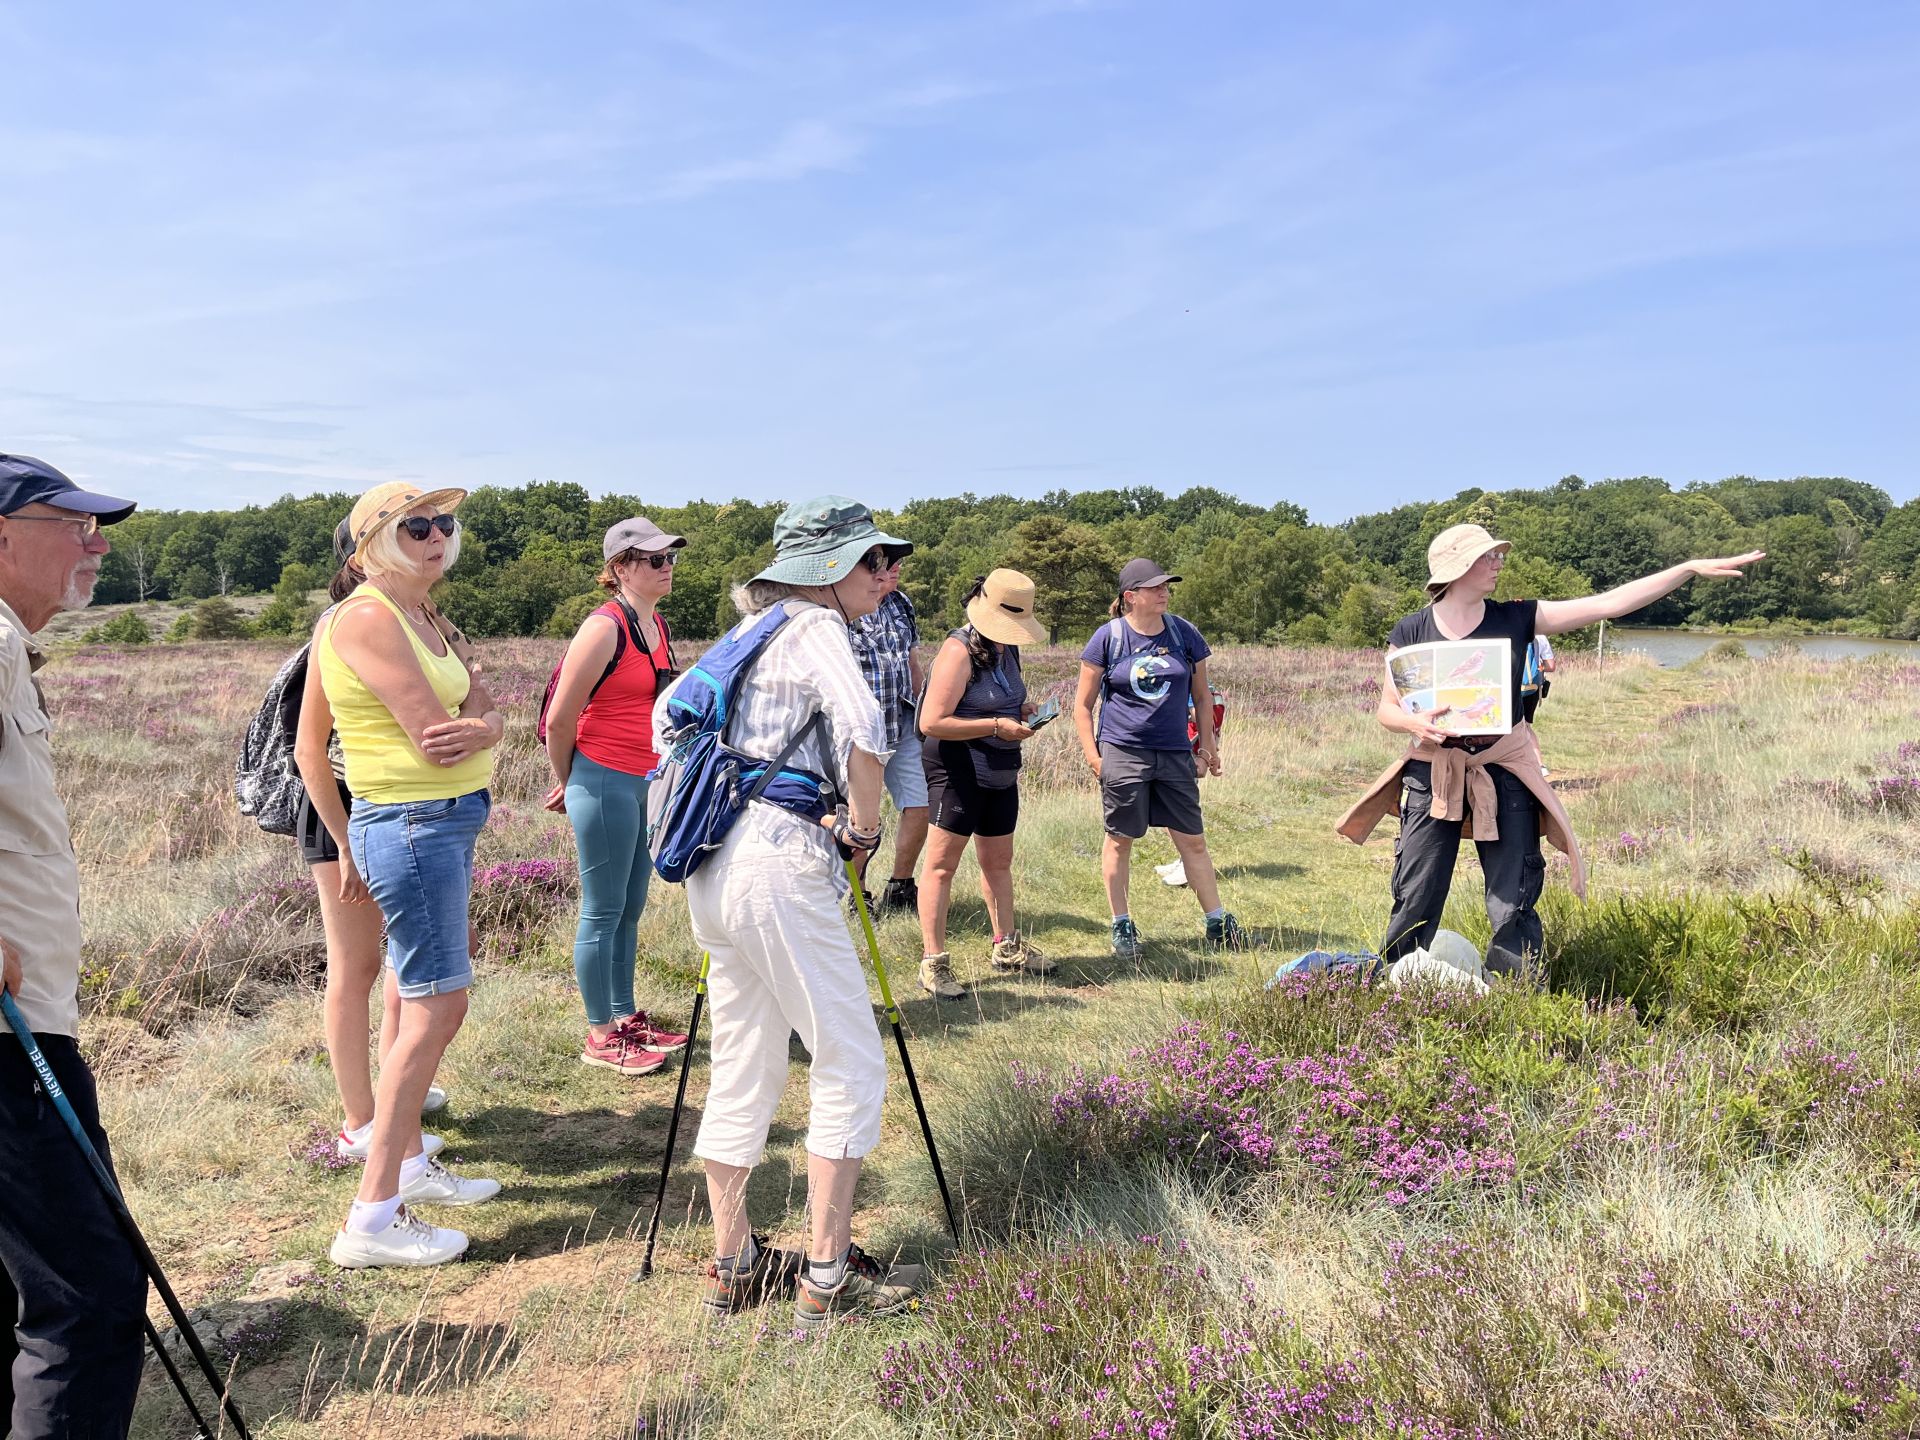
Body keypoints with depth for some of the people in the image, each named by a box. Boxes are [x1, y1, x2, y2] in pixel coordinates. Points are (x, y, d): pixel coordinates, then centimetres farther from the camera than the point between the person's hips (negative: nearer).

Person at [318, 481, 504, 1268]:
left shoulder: (429, 620, 14)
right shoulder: (368, 617, -14)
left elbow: (487, 714, 5)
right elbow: (432, 736, -21)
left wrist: (475, 730, -16)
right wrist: (464, 732, -1)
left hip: (447, 821, 10)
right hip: (410, 824, -10)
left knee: (423, 1003, 17)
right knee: (436, 1007, -9)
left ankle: (409, 1162, 30)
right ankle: (372, 1218, -3)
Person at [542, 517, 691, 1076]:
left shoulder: (658, 624, 10)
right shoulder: (605, 627, -15)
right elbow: (560, 719, -13)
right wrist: (567, 781, 1)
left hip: (650, 782, 8)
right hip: (604, 782, -8)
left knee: (630, 909, 16)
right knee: (603, 912, 1)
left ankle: (626, 1018, 27)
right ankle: (601, 1036, 12)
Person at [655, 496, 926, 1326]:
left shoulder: (751, 632, 19)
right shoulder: (816, 627, -6)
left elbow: (667, 716, 27)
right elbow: (863, 733, -24)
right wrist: (862, 825, -10)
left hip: (712, 870, 9)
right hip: (779, 864, -9)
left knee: (742, 1072, 15)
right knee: (851, 1068, 1)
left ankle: (732, 1266, 24)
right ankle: (828, 1279, 5)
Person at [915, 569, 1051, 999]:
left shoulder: (1006, 649, 10)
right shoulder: (960, 650, -18)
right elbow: (932, 722, -24)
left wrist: (1021, 711, 4)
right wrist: (997, 726, -23)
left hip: (1000, 770, 9)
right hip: (958, 769, -9)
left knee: (998, 860, 19)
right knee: (942, 865, -5)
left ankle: (1006, 947, 33)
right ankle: (933, 963, 0)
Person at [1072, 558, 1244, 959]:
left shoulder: (1184, 634, 4)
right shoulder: (1108, 637, -3)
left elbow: (1202, 693, 15)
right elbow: (1083, 703, 2)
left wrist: (1207, 744, 13)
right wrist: (1092, 755, -5)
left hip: (1175, 755, 2)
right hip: (1122, 754, -2)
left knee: (1193, 841, 6)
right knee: (1120, 840, 5)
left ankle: (1218, 923, 17)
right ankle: (1121, 926, 18)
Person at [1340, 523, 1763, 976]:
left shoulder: (1515, 619, 1)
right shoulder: (1412, 630, -1)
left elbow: (1609, 603, -2)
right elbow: (1386, 709, 2)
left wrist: (1692, 567, -6)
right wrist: (1414, 722, -21)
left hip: (1504, 773, 1)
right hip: (1434, 774, -1)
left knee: (1512, 908, 3)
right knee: (1415, 902, 3)